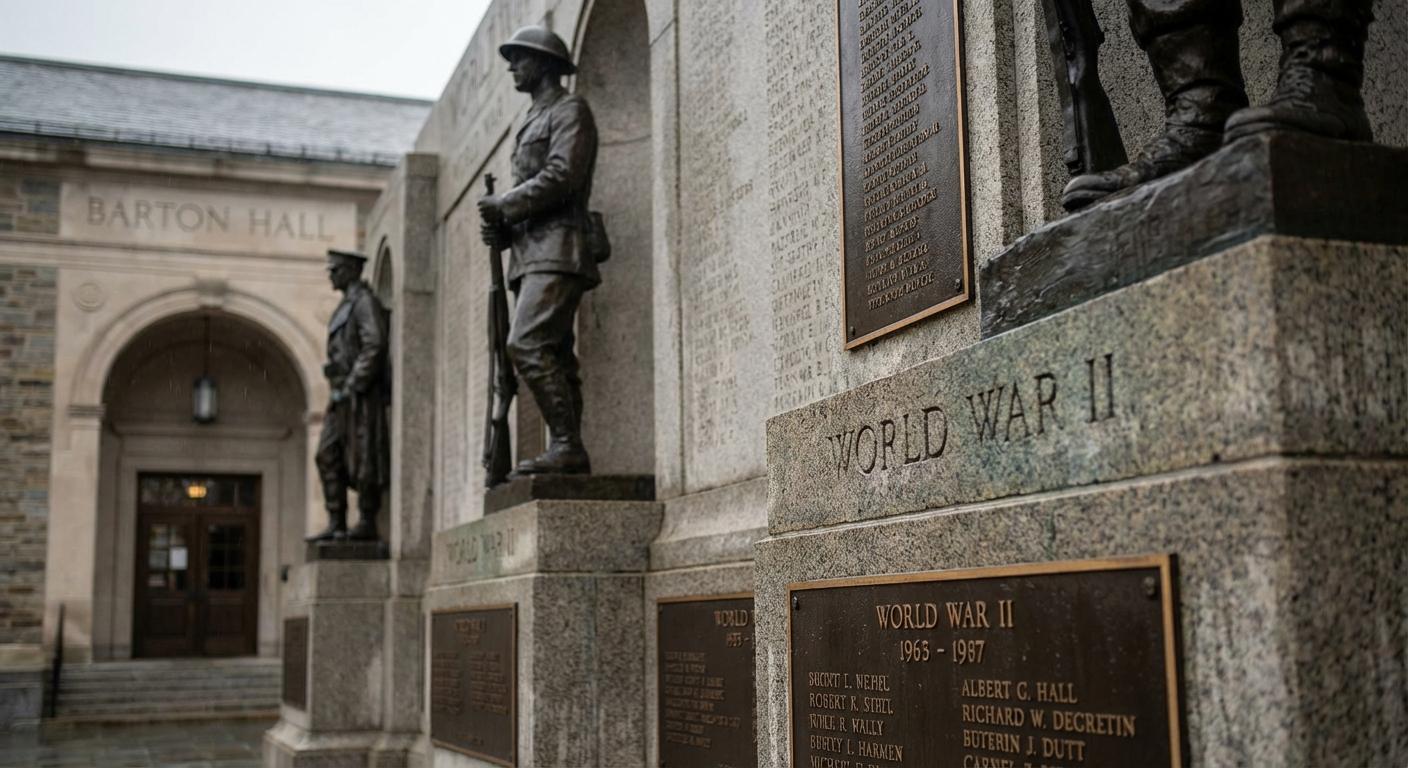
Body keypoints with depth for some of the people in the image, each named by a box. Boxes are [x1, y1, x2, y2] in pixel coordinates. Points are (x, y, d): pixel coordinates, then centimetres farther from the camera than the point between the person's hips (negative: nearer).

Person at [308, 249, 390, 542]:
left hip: (361, 394, -10)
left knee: (363, 460, -6)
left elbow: (374, 347, -19)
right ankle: (336, 524, 5)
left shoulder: (365, 302, -8)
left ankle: (367, 524, -1)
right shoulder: (346, 306, 22)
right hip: (342, 397, 10)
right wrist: (339, 390, 16)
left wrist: (351, 387, -19)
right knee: (328, 456, 4)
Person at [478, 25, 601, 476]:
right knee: (554, 357, 4)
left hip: (557, 249, -9)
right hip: (530, 252, 9)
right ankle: (567, 454, 2)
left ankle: (567, 446, -21)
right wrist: (499, 225, 7)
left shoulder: (570, 111, 1)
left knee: (527, 345, -21)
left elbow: (560, 178, -14)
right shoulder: (533, 123, 28)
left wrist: (502, 204, -7)